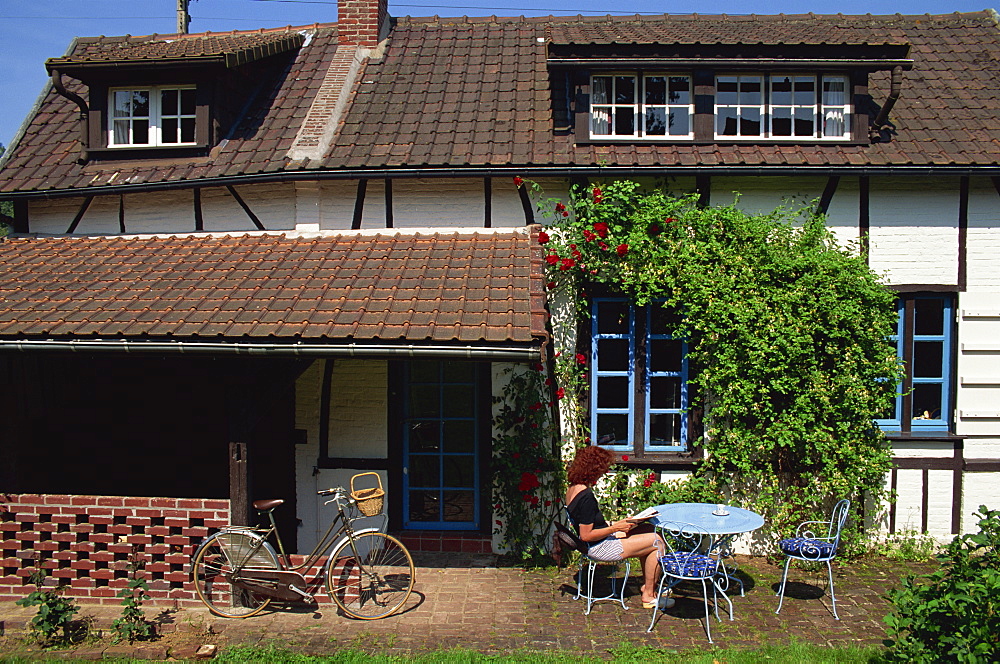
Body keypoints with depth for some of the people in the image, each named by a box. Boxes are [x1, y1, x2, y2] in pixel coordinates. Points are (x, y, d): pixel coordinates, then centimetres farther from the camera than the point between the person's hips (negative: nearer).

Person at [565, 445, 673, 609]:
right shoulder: (586, 496, -27)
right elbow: (586, 535, -26)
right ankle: (649, 596, 7)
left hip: (594, 545, 10)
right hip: (599, 548, -10)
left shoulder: (573, 488, 4)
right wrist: (615, 528, -17)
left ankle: (647, 584, 26)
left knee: (646, 530, 19)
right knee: (656, 541, -4)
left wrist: (613, 524, 8)